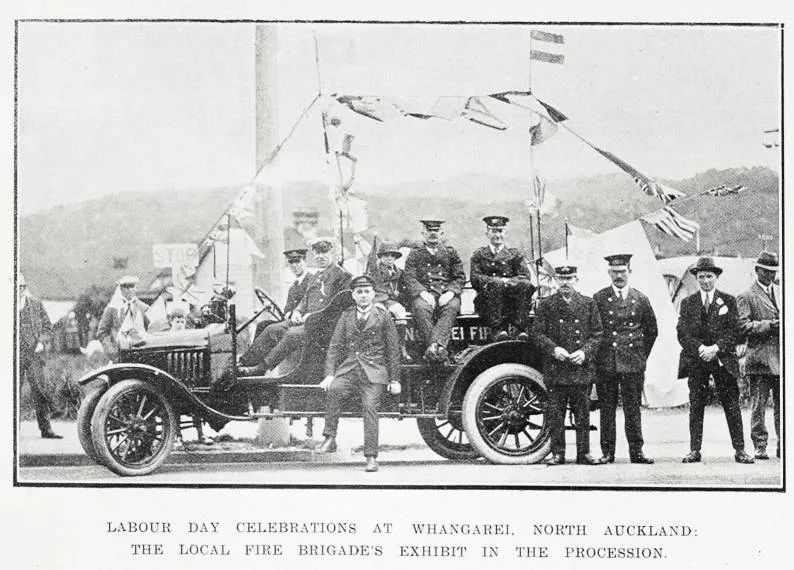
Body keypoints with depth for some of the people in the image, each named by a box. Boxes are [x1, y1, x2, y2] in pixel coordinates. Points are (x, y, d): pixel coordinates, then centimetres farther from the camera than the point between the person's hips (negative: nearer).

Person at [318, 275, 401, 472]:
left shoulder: (383, 316, 7)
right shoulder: (346, 316, 14)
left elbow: (393, 349, 8)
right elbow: (335, 346, 9)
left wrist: (394, 380, 4)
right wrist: (329, 374, -4)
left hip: (374, 371, -2)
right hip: (348, 369, 2)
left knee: (370, 407, -16)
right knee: (333, 389, -27)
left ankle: (371, 457, -11)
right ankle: (330, 439, -21)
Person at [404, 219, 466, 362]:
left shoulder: (450, 252, 21)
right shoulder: (415, 254, 18)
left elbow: (460, 277, 12)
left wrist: (450, 292, -9)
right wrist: (423, 293, -14)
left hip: (447, 295, 1)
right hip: (425, 293, -1)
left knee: (451, 307, -35)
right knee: (421, 308, -36)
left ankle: (436, 344, -52)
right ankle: (439, 349, -44)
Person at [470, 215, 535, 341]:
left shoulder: (515, 254, 20)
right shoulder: (479, 255, 17)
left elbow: (525, 276, 6)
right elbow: (475, 278, 2)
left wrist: (507, 281, -14)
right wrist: (498, 281, -14)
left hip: (512, 300, 1)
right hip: (487, 301, -1)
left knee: (526, 286, -30)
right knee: (495, 285, -35)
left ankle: (521, 329, -38)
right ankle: (498, 329, -44)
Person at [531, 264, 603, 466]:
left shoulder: (588, 304, 8)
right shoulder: (546, 305, 5)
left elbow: (597, 334, 7)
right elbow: (536, 334, 3)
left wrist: (585, 352, -9)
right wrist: (553, 349, -12)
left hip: (582, 368, 1)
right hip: (555, 369, -1)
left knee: (583, 414, 5)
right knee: (555, 414, 2)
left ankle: (584, 453, 13)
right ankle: (557, 453, 9)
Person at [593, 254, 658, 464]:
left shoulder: (640, 299, 7)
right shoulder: (598, 299, 2)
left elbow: (652, 331, 16)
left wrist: (642, 355, 12)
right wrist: (596, 356, 2)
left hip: (633, 364, 1)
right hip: (605, 364, -1)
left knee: (633, 409, 3)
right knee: (607, 409, 2)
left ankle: (636, 451, 9)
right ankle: (607, 452, 8)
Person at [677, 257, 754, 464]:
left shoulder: (728, 301, 8)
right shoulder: (687, 303, 10)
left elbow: (735, 332, 1)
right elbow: (682, 333, 2)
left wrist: (716, 348, -12)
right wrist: (700, 349, -13)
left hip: (723, 359, -1)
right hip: (695, 361, 1)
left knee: (731, 406, -1)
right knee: (696, 406, 2)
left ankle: (739, 450, 2)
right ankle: (695, 450, 6)